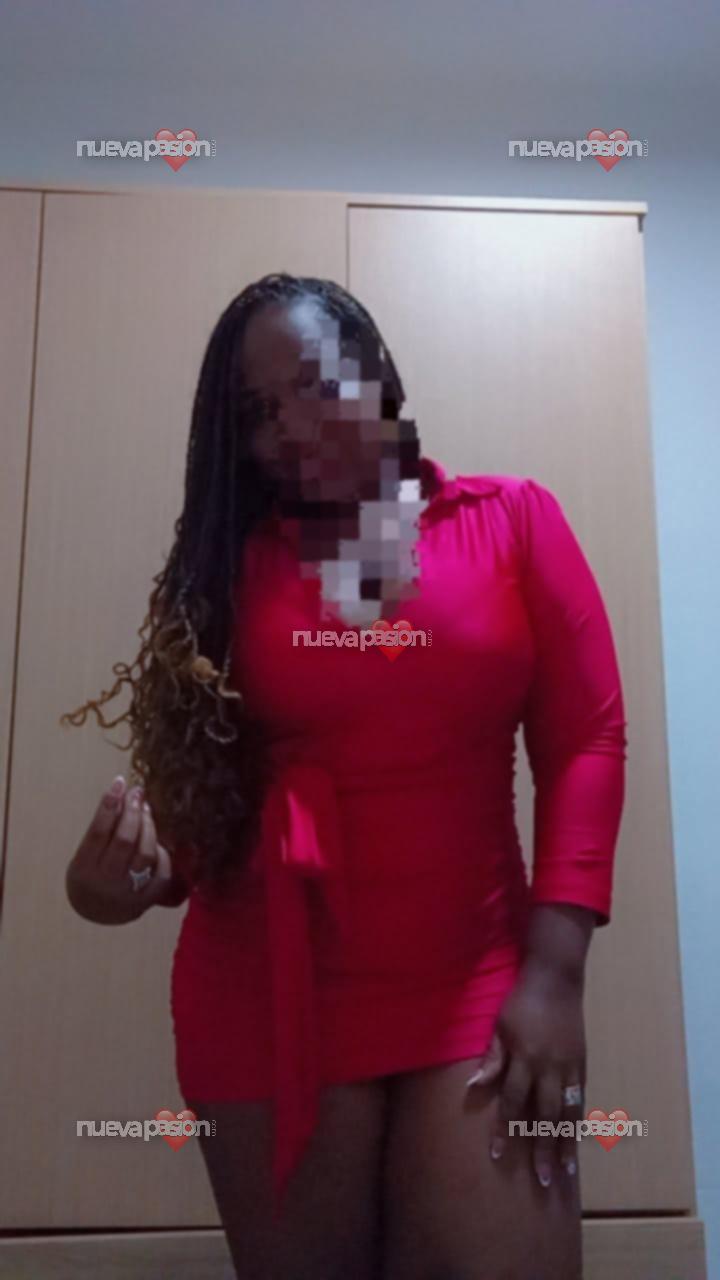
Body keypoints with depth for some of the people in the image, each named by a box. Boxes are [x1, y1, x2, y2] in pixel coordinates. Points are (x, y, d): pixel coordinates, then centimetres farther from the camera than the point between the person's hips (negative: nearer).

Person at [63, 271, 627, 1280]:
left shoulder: (514, 519, 3)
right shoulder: (232, 564, 6)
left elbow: (585, 740, -3)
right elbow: (205, 783, 4)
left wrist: (553, 974, -11)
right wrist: (142, 865, -19)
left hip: (475, 979, -1)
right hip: (271, 989, 2)